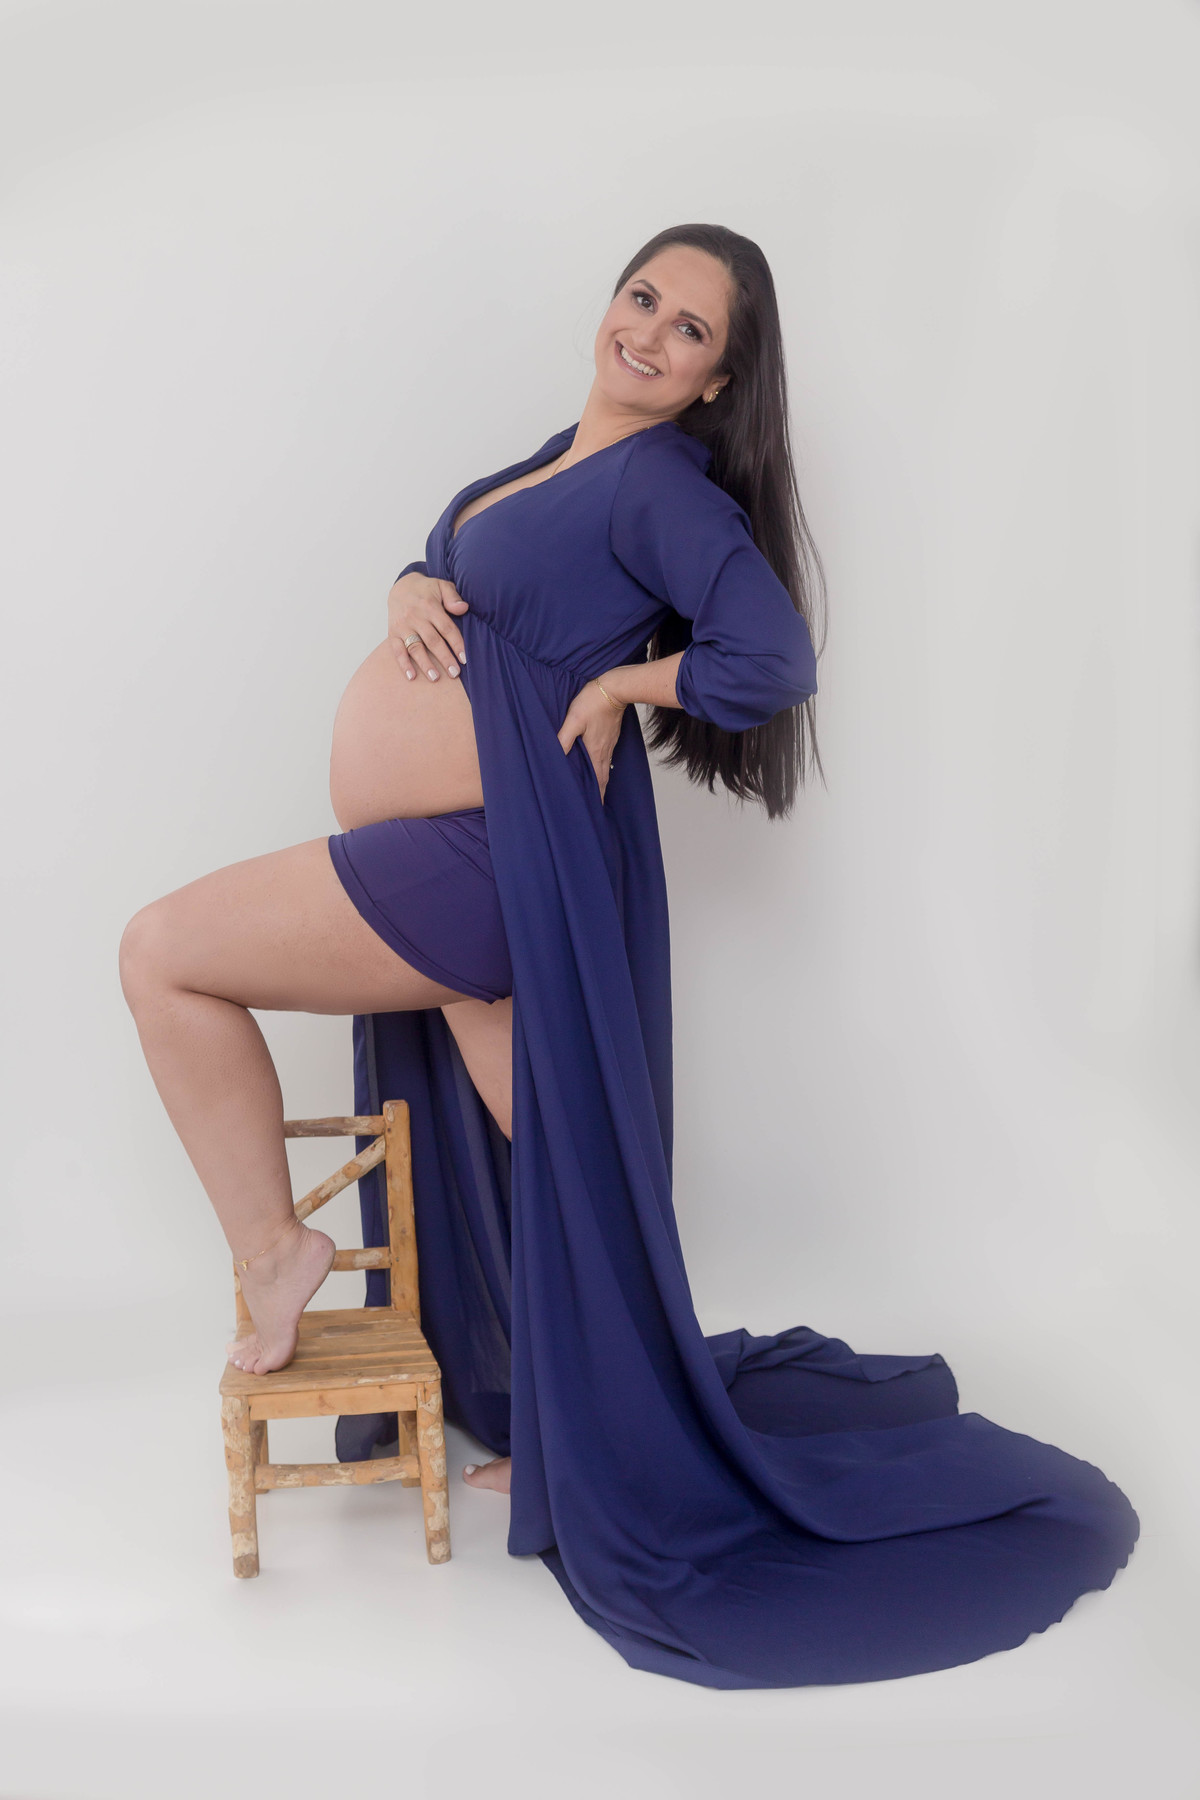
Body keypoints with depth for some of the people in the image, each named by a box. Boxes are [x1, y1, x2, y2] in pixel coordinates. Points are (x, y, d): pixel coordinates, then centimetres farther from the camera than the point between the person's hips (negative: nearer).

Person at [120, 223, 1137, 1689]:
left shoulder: (662, 484, -12)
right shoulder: (567, 456, 15)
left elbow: (773, 658, -22)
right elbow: (462, 575, 23)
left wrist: (619, 684, -10)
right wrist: (408, 589, 0)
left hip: (487, 860, -9)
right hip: (465, 862, 9)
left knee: (163, 954, -4)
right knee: (536, 1157, 15)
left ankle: (270, 1245, 8)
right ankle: (569, 1426, 28)